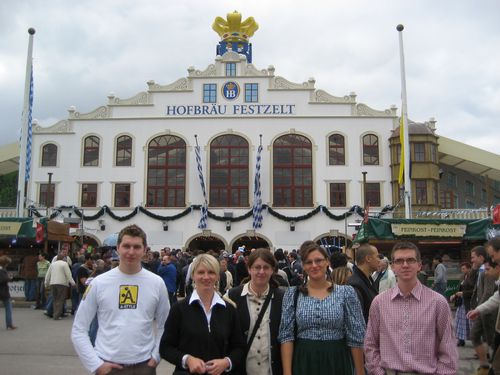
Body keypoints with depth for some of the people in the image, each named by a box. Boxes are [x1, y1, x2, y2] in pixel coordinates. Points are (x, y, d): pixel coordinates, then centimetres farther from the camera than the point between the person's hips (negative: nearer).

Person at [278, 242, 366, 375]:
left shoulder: (346, 292, -3)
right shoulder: (292, 294, -1)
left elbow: (356, 336, -1)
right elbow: (286, 335, -3)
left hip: (337, 361, 0)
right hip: (303, 362, 0)